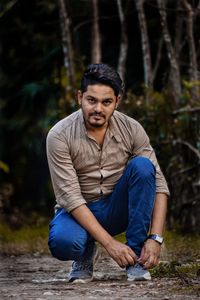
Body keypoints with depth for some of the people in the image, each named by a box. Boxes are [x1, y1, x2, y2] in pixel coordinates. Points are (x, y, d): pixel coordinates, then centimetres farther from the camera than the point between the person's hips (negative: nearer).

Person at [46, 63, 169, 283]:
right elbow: (70, 197, -23)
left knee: (142, 166, -26)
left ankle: (136, 258, -19)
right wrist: (109, 243, -31)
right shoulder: (59, 136, -19)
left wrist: (155, 238, -25)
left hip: (117, 209, 3)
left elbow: (158, 184, -11)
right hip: (78, 212, -2)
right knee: (62, 242, -38)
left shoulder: (132, 130, -11)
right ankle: (86, 252, 2)